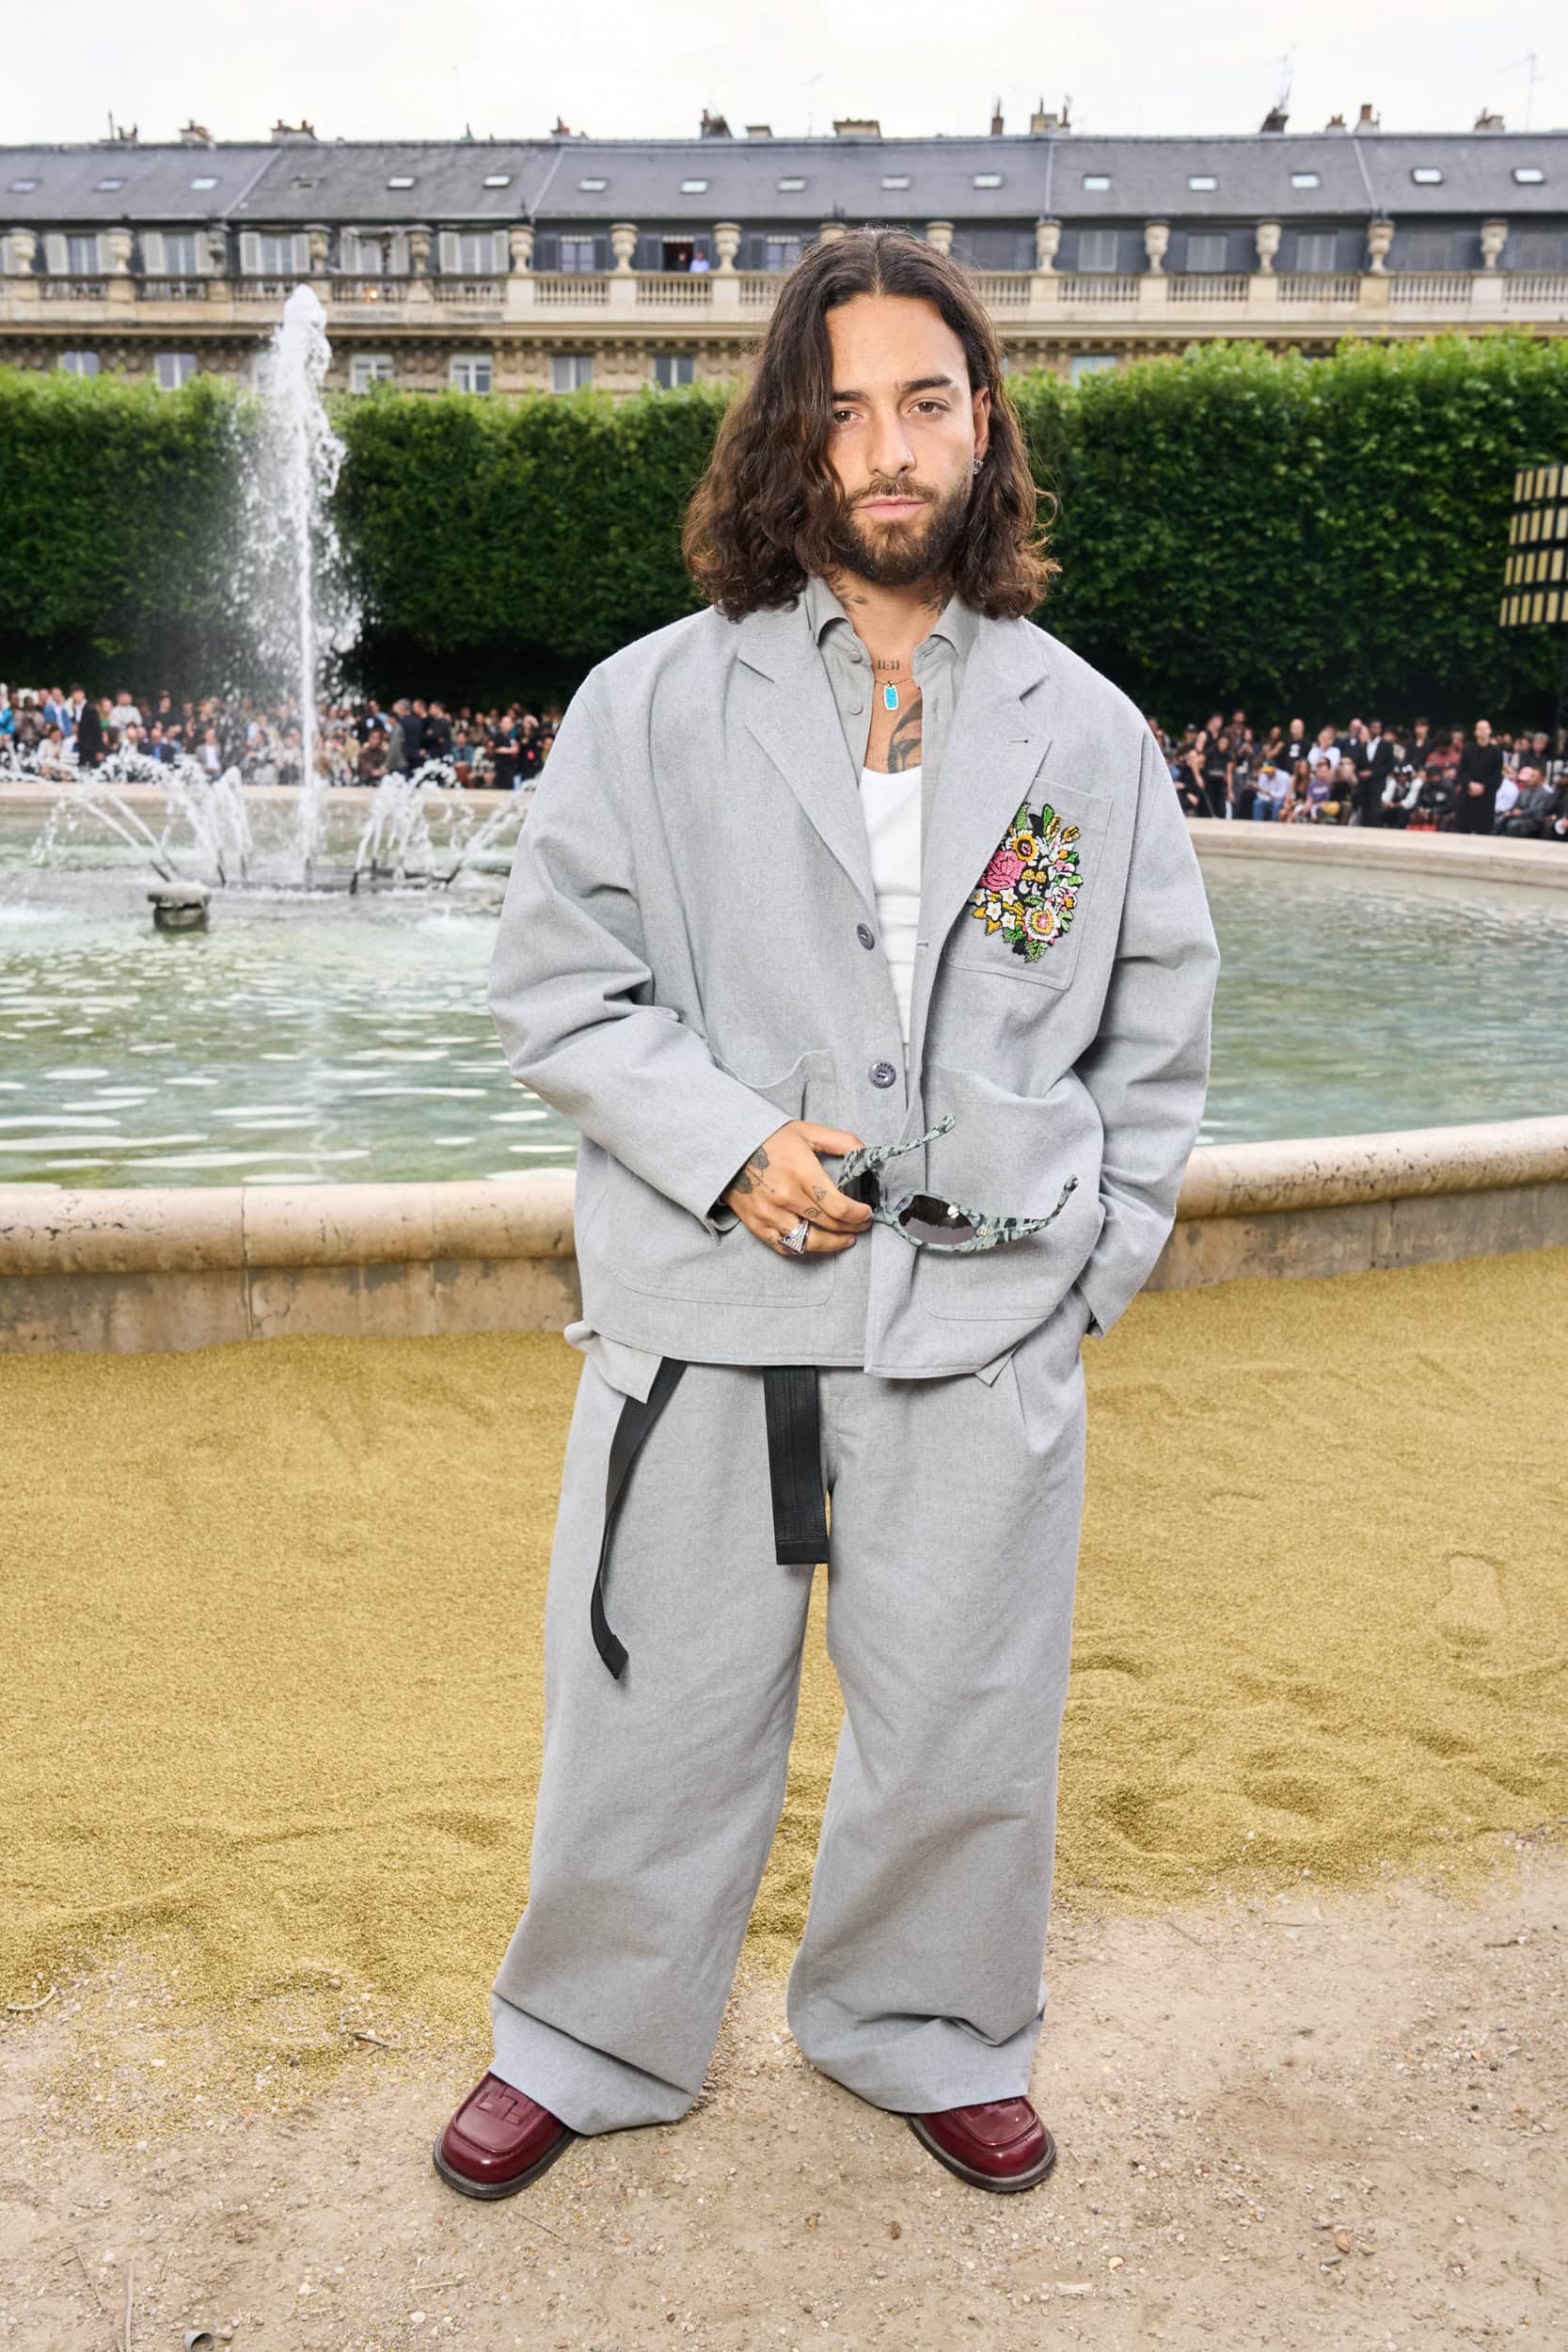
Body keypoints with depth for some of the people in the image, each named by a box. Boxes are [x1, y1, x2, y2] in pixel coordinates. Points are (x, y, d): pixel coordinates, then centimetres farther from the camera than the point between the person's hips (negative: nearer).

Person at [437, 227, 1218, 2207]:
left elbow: (1158, 1022, 13)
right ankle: (588, 2042, 36)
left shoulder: (1085, 729, 8)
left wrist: (1090, 1262, 5)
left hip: (984, 1329, 2)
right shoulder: (651, 705, 1)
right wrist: (733, 1148, -13)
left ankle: (926, 2038, 40)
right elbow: (554, 983, 1)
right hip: (703, 1313, -1)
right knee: (653, 1716, 10)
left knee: (965, 1731, 13)